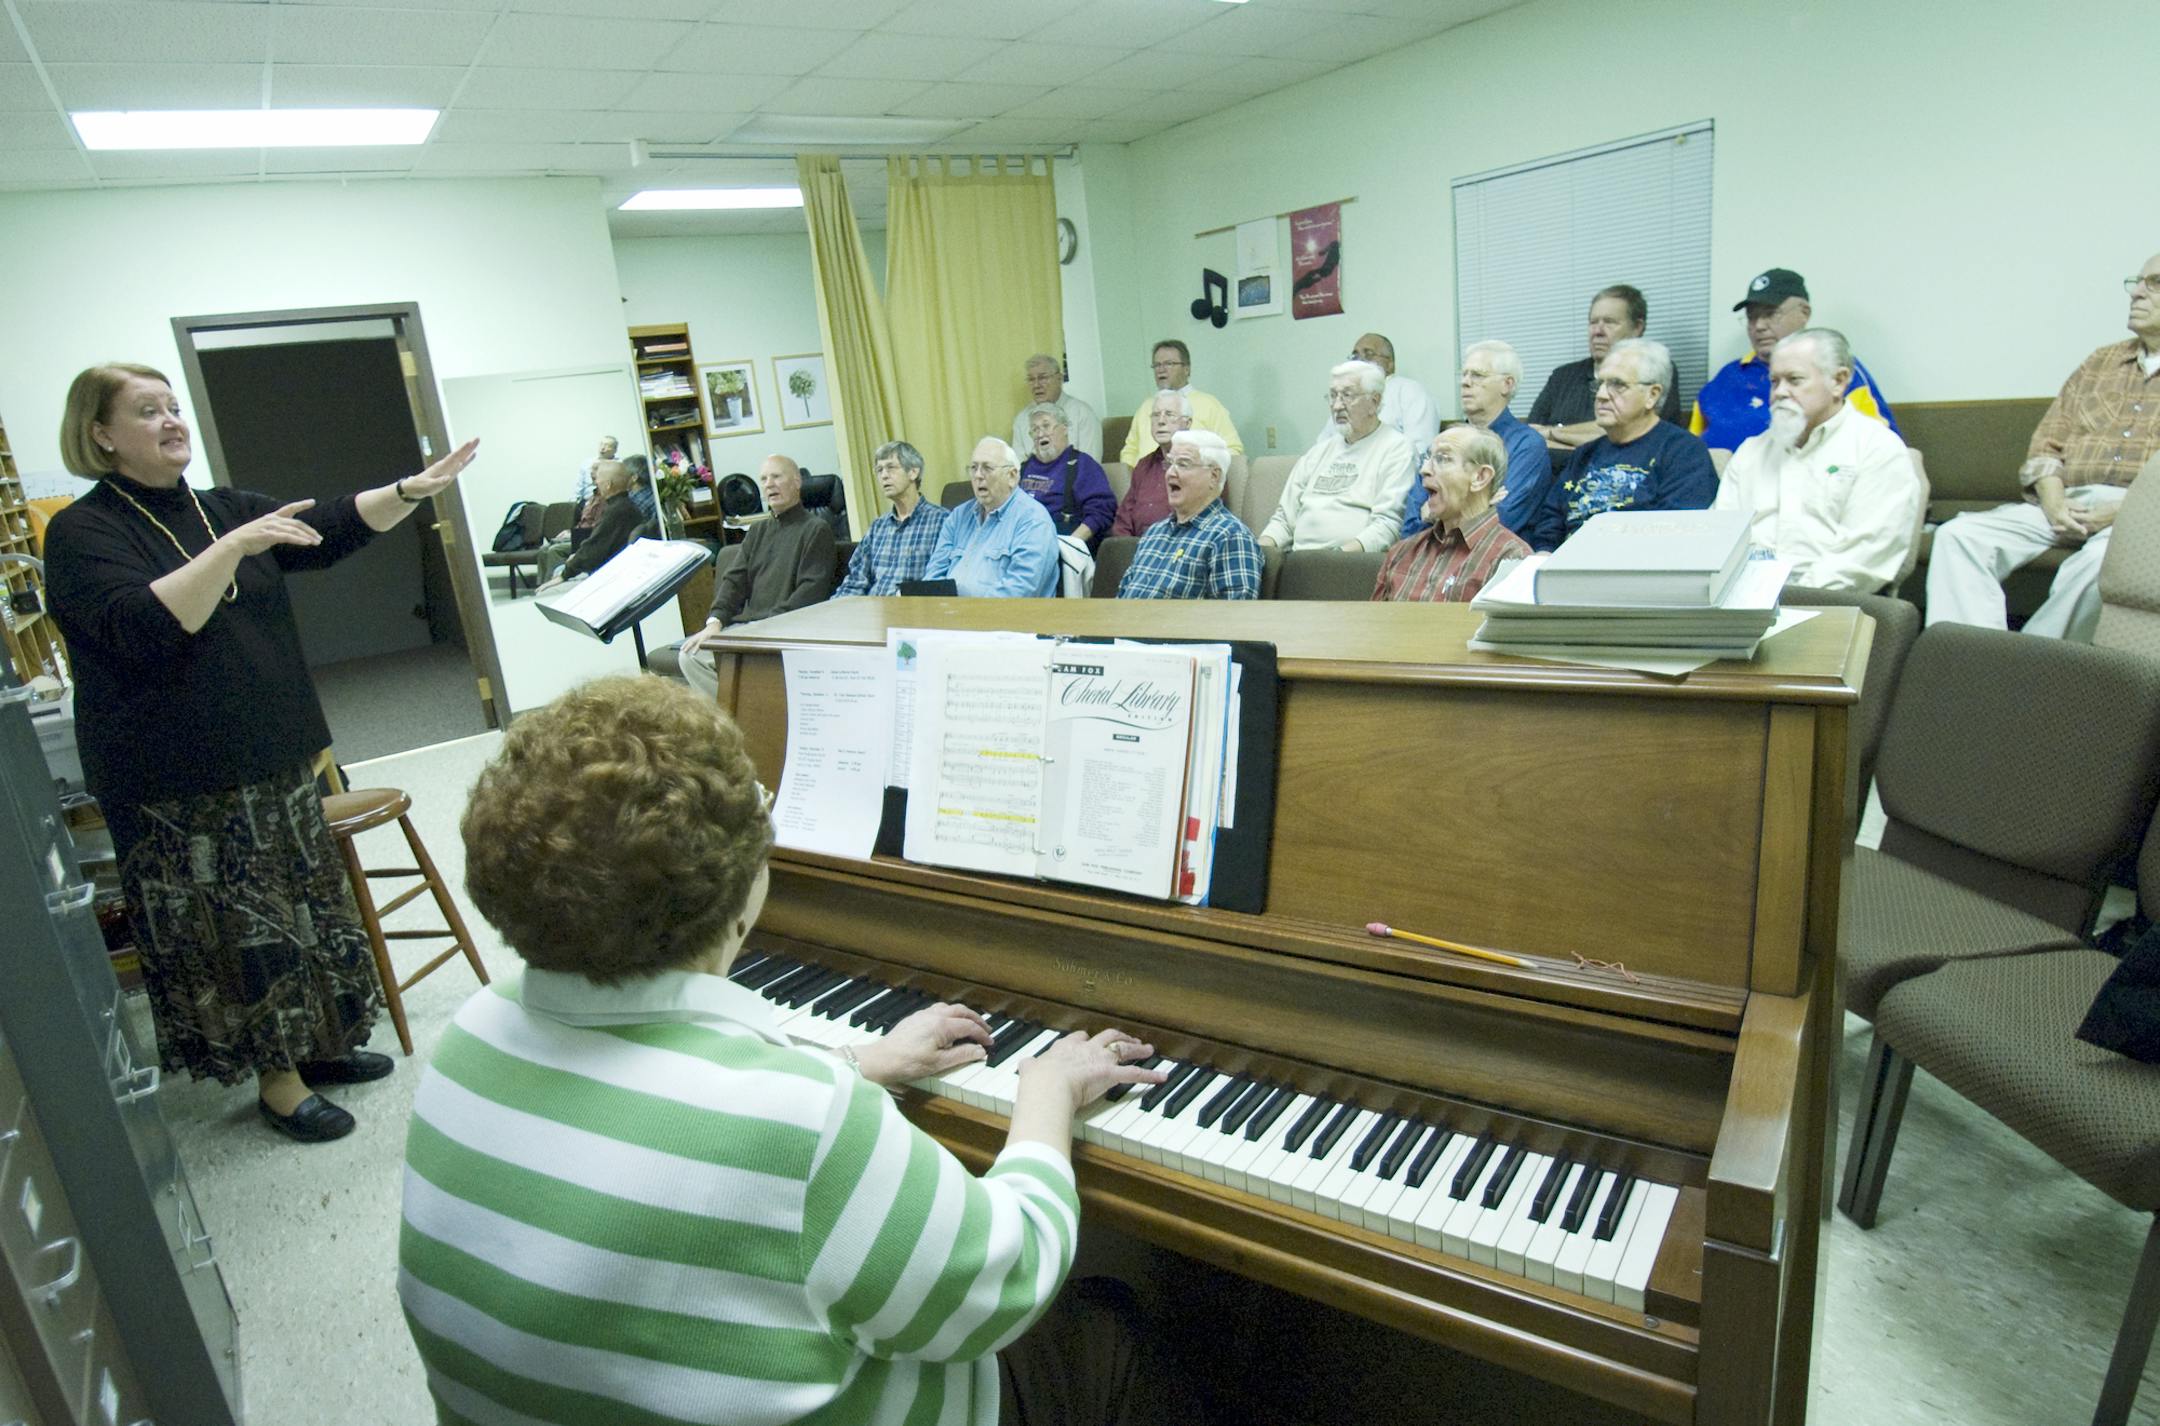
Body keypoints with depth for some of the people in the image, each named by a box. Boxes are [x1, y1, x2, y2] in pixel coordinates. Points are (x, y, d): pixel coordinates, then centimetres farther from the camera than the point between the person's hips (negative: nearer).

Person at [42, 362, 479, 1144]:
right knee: (233, 931, 3)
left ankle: (313, 1044, 31)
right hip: (178, 781, -6)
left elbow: (329, 529, 1)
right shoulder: (82, 532, -9)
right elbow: (140, 628, -25)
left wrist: (412, 490, -13)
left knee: (301, 908, 15)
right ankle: (277, 1083, 15)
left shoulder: (222, 508, 10)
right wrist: (234, 547, -30)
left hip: (270, 759, 7)